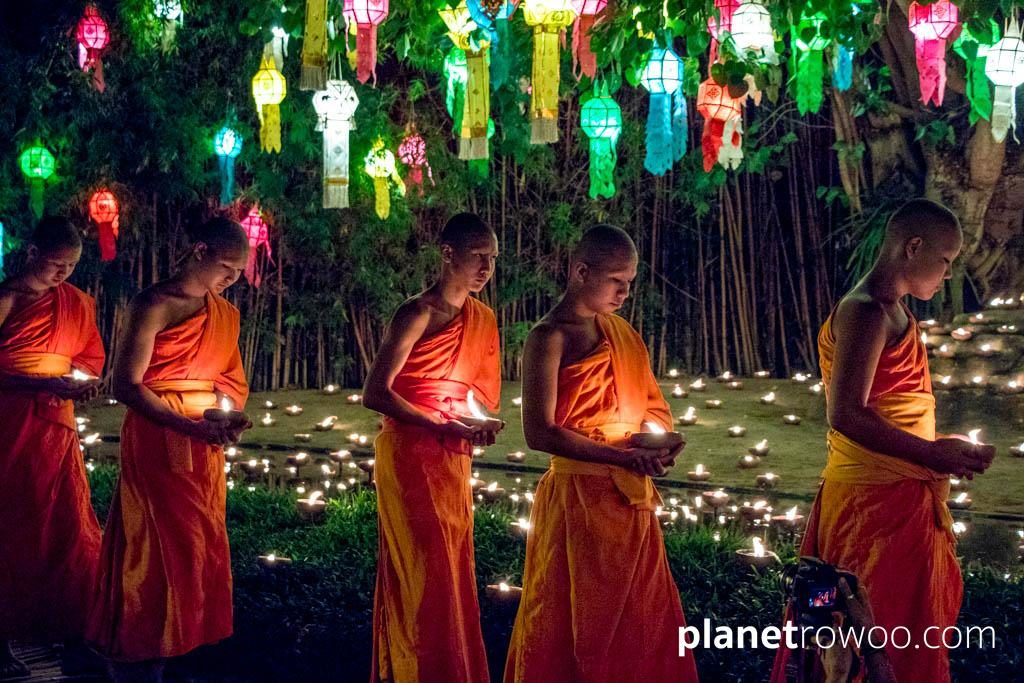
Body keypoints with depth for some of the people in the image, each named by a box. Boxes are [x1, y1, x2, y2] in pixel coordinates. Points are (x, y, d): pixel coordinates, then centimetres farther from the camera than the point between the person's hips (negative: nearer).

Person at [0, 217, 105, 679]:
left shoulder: (77, 302, 8)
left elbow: (91, 357, 18)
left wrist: (85, 382, -3)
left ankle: (70, 632, 5)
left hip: (56, 426, 4)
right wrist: (42, 383, -21)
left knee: (67, 529, 0)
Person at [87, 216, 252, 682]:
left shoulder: (226, 315, 11)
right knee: (155, 553, -3)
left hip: (205, 450, 7)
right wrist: (189, 426, -22)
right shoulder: (155, 305, -10)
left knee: (199, 551, 8)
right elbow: (126, 385, -14)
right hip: (157, 444, -7)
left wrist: (228, 418, -5)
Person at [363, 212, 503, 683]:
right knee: (425, 575, -5)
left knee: (454, 571, 11)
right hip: (410, 455, -7)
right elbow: (375, 394, -18)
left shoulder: (482, 319, 8)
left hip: (453, 460, 7)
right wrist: (440, 427, -23)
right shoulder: (418, 314, -14)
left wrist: (480, 424, -3)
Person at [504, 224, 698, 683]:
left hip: (632, 498, 7)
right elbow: (539, 433, -18)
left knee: (645, 622, 13)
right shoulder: (550, 337, -11)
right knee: (575, 627, 3)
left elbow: (650, 401, 20)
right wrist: (622, 456, -20)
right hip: (579, 499, -7)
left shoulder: (619, 331, 11)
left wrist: (655, 438, -3)